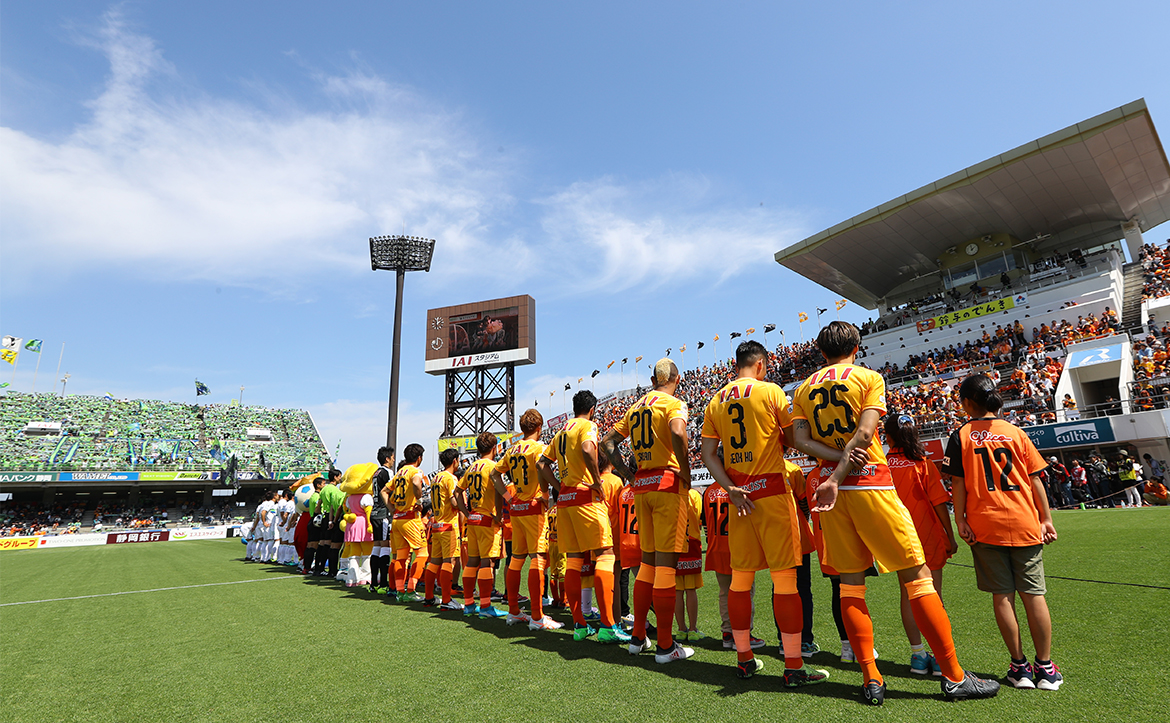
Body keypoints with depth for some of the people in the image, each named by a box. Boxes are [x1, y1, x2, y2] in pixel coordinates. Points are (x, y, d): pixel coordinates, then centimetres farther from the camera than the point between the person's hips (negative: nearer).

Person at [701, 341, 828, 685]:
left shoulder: (716, 401, 10)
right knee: (784, 578, 1)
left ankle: (744, 658, 21)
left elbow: (707, 453, 4)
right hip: (771, 490, -5)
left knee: (740, 577, 11)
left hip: (738, 493, 5)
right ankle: (794, 667, 7)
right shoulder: (770, 390, -4)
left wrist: (730, 488, -1)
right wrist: (777, 439, 7)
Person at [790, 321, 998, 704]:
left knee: (850, 582, 8)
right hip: (870, 484, -4)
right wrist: (837, 478, -15)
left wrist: (838, 458, -10)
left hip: (829, 485, 4)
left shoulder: (804, 389, 12)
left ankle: (871, 680, 11)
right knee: (916, 575, 5)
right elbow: (865, 432, -11)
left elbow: (800, 439, -2)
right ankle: (954, 677, 12)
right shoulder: (869, 377, 3)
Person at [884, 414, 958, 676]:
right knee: (933, 595, 7)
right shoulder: (923, 463, -8)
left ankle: (918, 655, 14)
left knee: (908, 595, 9)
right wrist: (950, 537, 0)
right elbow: (939, 502, -9)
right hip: (928, 537, -1)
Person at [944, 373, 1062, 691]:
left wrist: (960, 520, -2)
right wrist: (1046, 518, 10)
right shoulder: (1015, 432, 5)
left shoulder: (961, 436, -2)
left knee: (1002, 595, 5)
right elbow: (1034, 480, 5)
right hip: (1024, 523, 2)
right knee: (1034, 594, 8)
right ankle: (1046, 668, 14)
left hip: (984, 526, -2)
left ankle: (1019, 666, 12)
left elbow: (959, 483, -5)